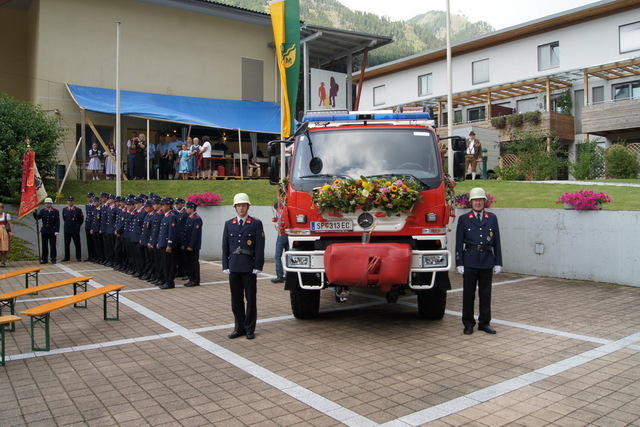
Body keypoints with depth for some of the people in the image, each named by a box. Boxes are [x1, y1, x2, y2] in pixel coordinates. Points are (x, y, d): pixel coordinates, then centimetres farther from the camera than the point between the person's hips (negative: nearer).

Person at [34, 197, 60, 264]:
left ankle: (53, 259, 10)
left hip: (52, 231, -3)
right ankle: (44, 259, 15)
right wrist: (34, 212, -24)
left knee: (53, 245, 2)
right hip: (44, 231, 3)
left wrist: (56, 231, -10)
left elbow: (57, 222, -4)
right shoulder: (42, 211, 6)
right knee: (44, 245, 7)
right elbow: (37, 218, -4)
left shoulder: (55, 211, -2)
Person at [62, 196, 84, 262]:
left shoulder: (78, 210, -4)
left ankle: (78, 257, 8)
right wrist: (67, 224, 17)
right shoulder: (64, 210, 8)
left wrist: (77, 226, 5)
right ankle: (66, 257, 17)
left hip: (75, 230, -3)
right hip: (67, 229, 3)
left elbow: (81, 219, 5)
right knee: (66, 244, 8)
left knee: (77, 244, 2)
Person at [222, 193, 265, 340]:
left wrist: (257, 268, -9)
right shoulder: (229, 224, 10)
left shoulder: (256, 224, 0)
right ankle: (239, 327, 20)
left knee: (250, 299, 4)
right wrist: (226, 267, 4)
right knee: (236, 300, 8)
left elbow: (260, 247, -4)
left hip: (249, 268, -3)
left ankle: (249, 328, 15)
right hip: (234, 268, 3)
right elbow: (225, 247, 10)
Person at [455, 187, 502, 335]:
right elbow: (459, 243, 0)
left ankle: (484, 323, 19)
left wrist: (498, 263, 2)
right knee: (468, 293, 4)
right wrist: (459, 263, -7)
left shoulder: (492, 218, 9)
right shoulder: (463, 219, 2)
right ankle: (468, 324, 14)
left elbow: (497, 241, 7)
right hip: (470, 261, -2)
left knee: (486, 293, 8)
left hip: (487, 261, 2)